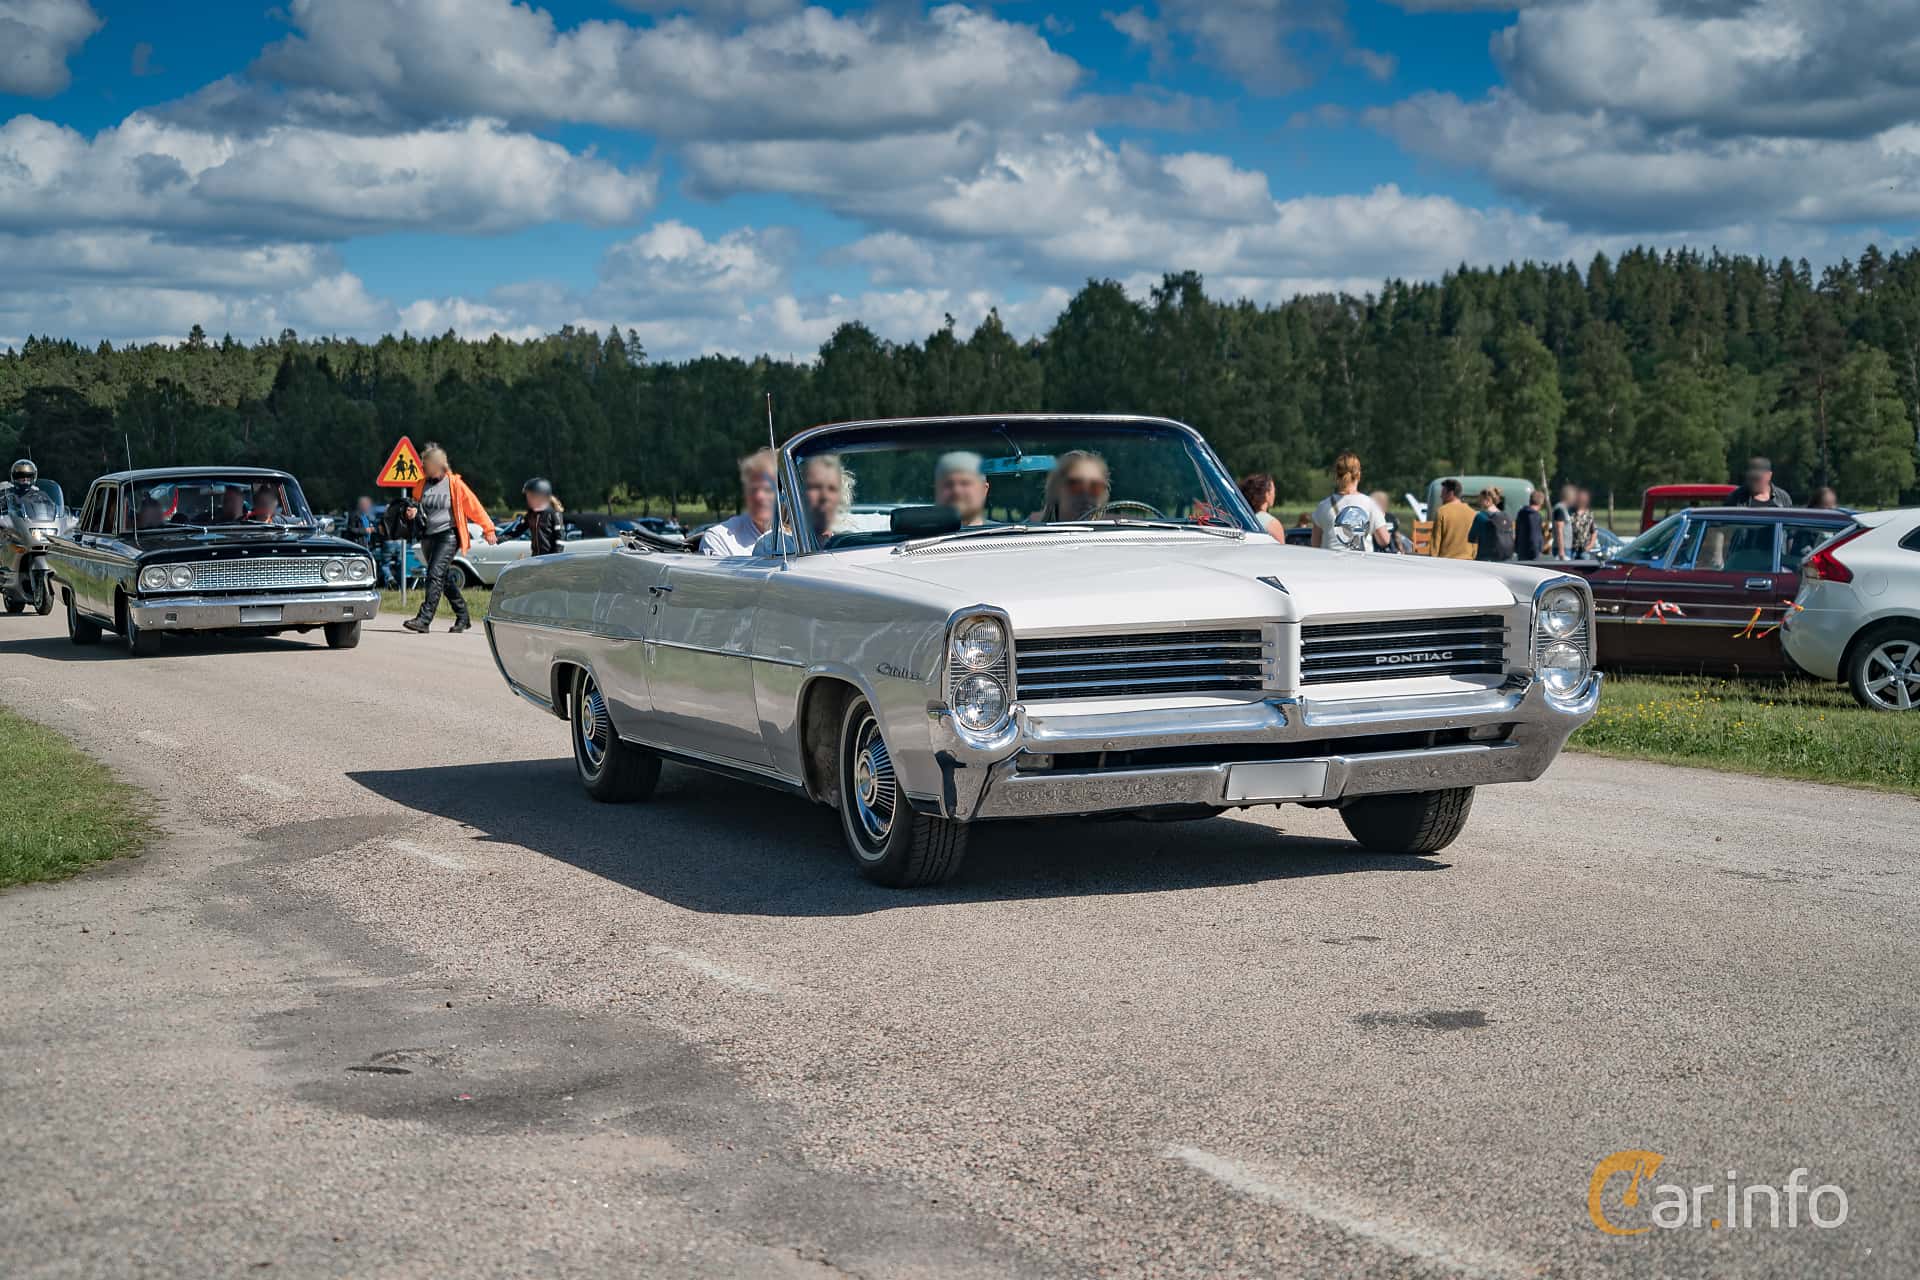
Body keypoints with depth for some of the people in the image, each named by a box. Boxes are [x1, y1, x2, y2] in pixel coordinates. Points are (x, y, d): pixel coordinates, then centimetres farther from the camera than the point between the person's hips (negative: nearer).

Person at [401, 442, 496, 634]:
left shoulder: (454, 484, -5)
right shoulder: (421, 485, 10)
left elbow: (474, 507, 1)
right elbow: (416, 505, 26)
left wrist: (488, 529, 5)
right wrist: (412, 512, 1)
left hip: (447, 535, -6)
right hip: (427, 537, 6)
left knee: (435, 575, -18)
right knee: (445, 578, 13)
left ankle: (424, 619, -24)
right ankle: (463, 617, 25)